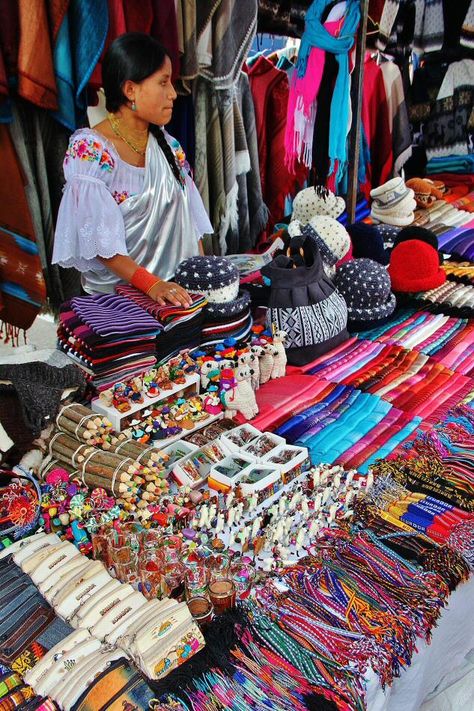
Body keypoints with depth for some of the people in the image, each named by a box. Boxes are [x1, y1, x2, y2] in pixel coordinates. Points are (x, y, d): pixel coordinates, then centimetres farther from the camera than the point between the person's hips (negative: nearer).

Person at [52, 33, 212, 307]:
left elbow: (189, 221, 11)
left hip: (176, 289, 5)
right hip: (113, 295, -5)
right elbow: (97, 238, -13)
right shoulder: (88, 150, -8)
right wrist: (151, 284, -21)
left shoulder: (168, 145, 10)